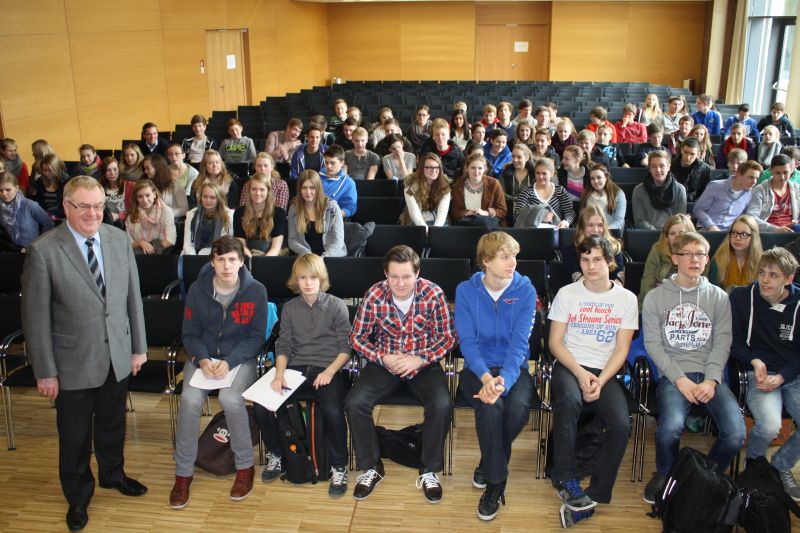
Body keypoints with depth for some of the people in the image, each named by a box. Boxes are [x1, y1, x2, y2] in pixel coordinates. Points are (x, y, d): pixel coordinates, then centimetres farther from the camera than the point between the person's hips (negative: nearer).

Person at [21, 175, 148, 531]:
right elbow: (36, 316, -11)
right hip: (74, 363, -3)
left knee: (113, 425, 22)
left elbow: (133, 297, 4)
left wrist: (139, 347, 6)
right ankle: (78, 495, 37)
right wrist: (45, 371, -9)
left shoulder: (120, 239, -3)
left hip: (118, 357, 4)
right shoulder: (43, 251, -16)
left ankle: (112, 473, 48)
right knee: (75, 437, 14)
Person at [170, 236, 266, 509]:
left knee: (231, 398, -31)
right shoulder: (197, 290, -3)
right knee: (190, 399, -27)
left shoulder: (256, 291, -8)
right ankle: (183, 473, -9)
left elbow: (256, 336, -5)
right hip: (203, 356, 2)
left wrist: (229, 362, -19)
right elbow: (190, 333, 4)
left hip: (240, 358, -2)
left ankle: (245, 466, -8)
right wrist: (201, 359, -17)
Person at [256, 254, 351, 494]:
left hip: (328, 368, -3)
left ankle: (339, 467, -9)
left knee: (332, 410, -33)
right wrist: (280, 374, -10)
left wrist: (329, 371, -16)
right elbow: (283, 345, 8)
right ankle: (275, 454, 8)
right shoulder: (290, 307, 12)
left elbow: (345, 348, 0)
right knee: (262, 405, -19)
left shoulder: (336, 305, 2)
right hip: (296, 367, 4)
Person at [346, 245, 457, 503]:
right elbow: (357, 337, -1)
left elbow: (447, 337, -6)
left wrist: (420, 358, -20)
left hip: (424, 364, -1)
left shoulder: (433, 294, -15)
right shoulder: (374, 296, -12)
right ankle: (372, 468, 2)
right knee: (354, 403, -21)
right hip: (384, 363, 1)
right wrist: (382, 358, -17)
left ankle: (429, 471, -3)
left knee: (442, 406, -28)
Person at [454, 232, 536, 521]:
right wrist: (486, 377, -27)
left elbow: (519, 343, -13)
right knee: (490, 407, -32)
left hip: (513, 367, 1)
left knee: (519, 406, -30)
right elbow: (467, 341, -9)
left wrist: (504, 381, -31)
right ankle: (496, 483, -12)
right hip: (477, 367, -1)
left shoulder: (526, 290, -5)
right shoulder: (466, 290, -4)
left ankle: (490, 463, 1)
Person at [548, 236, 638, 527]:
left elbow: (621, 349, 2)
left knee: (621, 425, -26)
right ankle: (566, 480, -20)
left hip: (605, 372, 1)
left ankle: (594, 496, -13)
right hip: (569, 366, -1)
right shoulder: (567, 294, 5)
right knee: (569, 400, -36)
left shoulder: (627, 299, 6)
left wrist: (600, 381, -14)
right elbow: (555, 342, 1)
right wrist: (580, 374, -14)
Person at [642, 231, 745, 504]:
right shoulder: (655, 297, 5)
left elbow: (722, 342, 5)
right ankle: (664, 474, 2)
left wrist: (711, 381, -10)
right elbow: (653, 344, 0)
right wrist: (680, 379, -12)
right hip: (672, 374, -2)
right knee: (671, 426, -31)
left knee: (736, 433, -22)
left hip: (710, 375, 3)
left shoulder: (719, 297, 12)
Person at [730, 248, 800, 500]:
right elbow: (733, 341, 4)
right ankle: (754, 462, 9)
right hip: (759, 374, -2)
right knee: (769, 426, -28)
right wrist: (754, 361, -13)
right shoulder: (742, 297, -3)